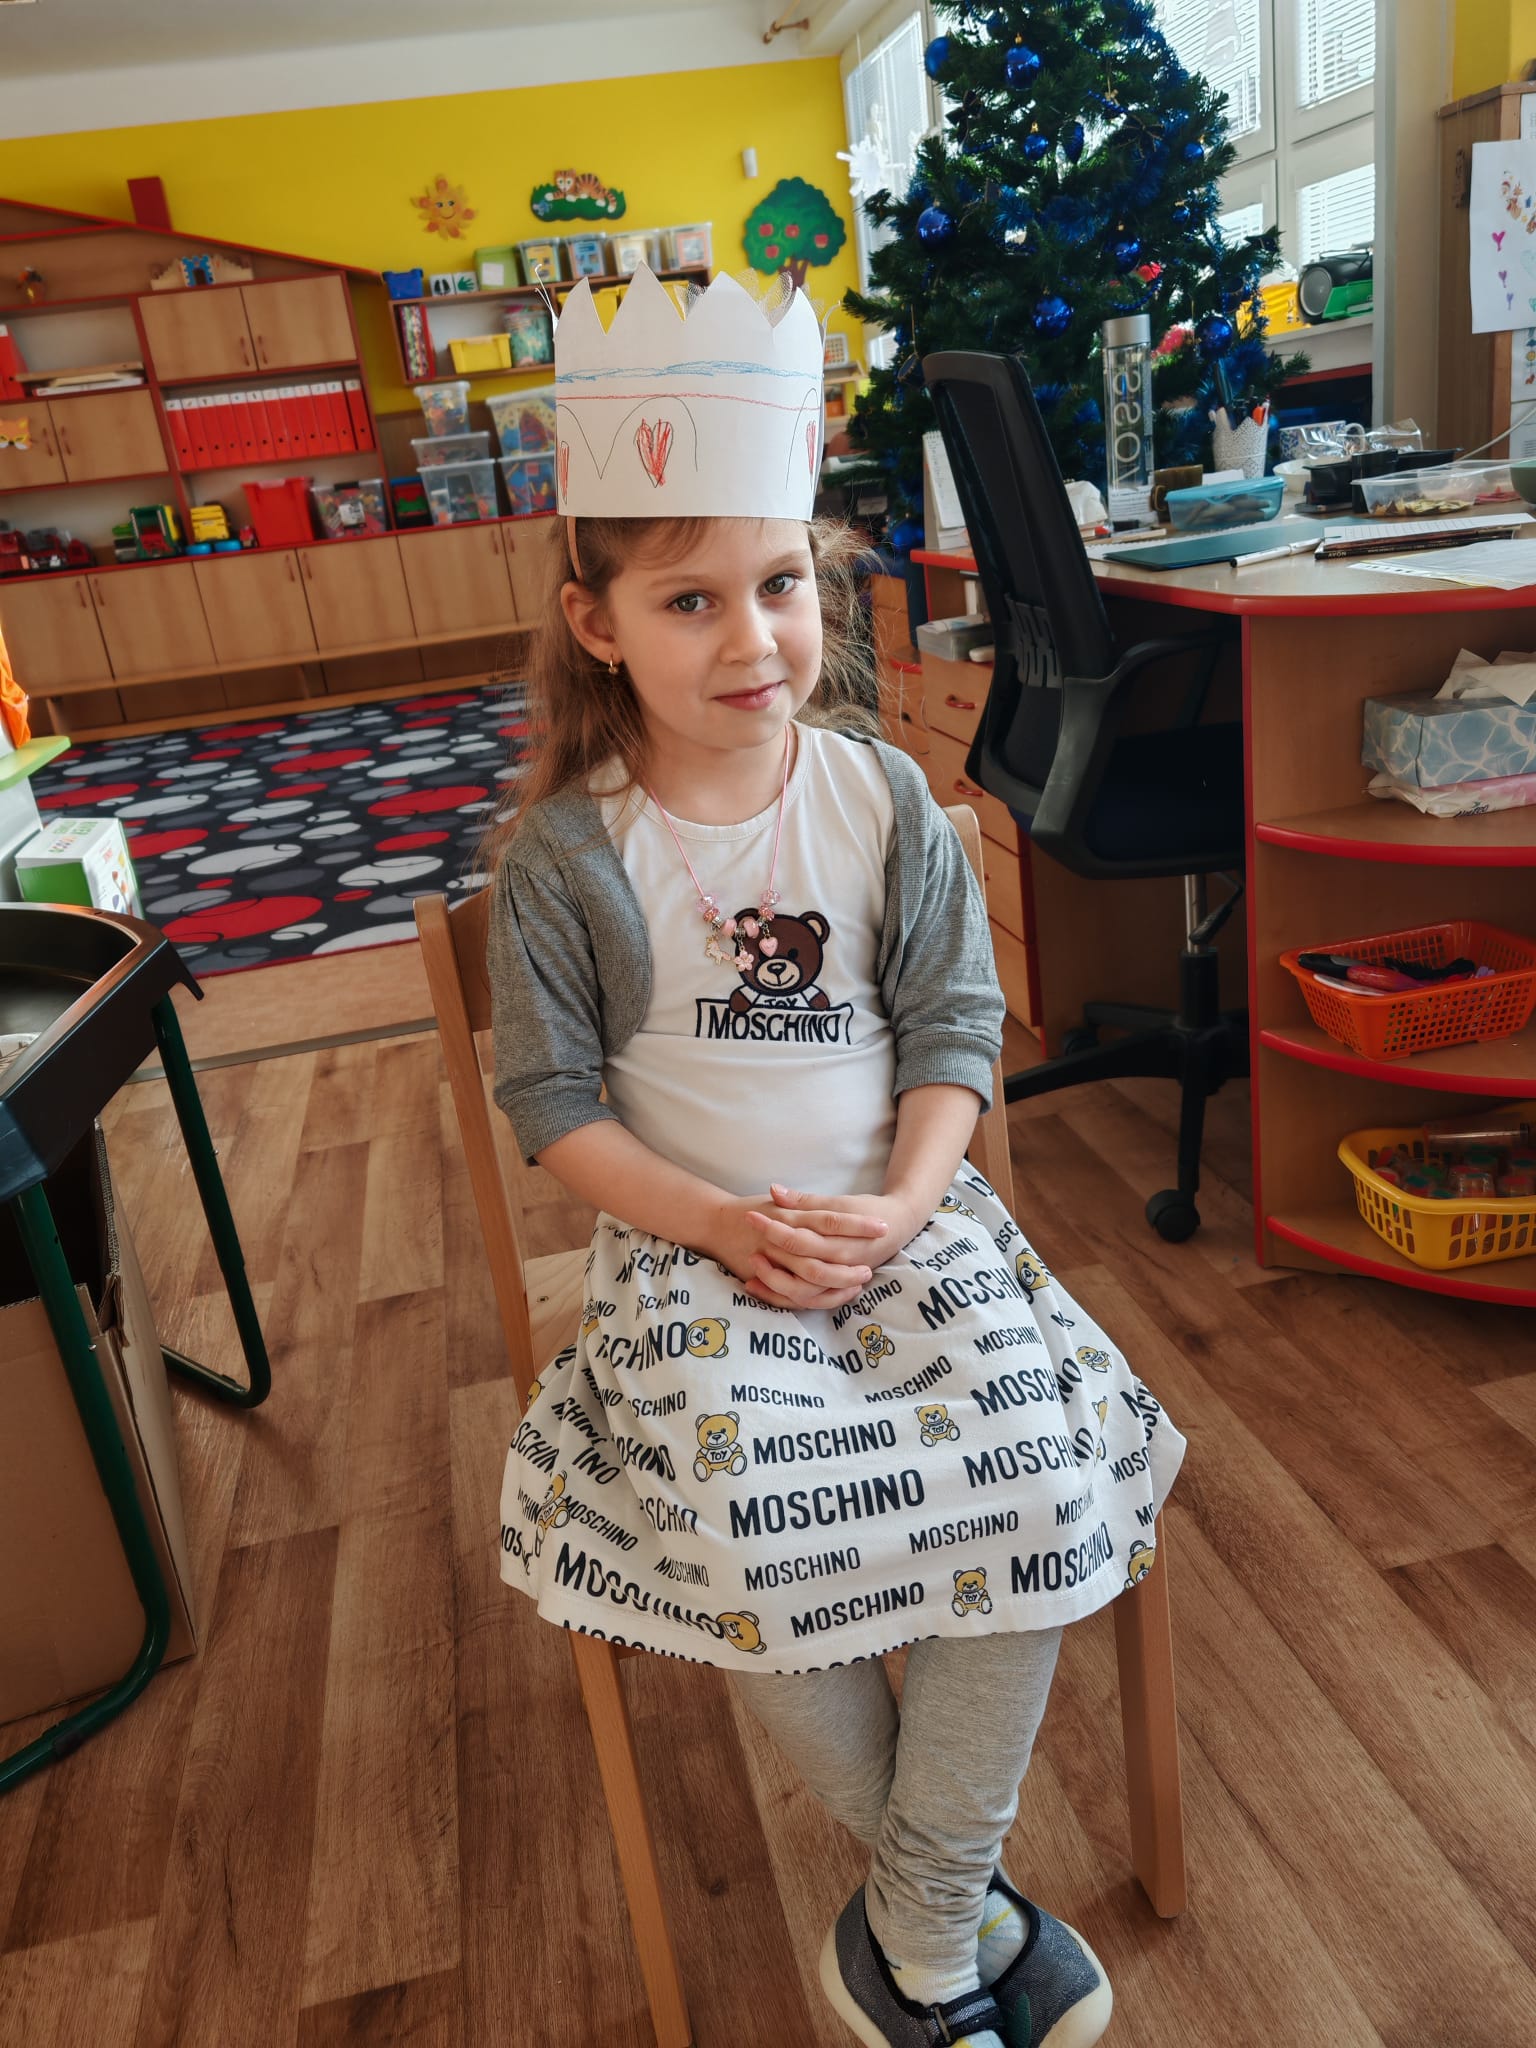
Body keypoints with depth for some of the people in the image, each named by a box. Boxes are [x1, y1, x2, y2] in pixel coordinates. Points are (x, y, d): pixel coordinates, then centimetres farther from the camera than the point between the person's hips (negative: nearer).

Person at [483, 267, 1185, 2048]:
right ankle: (950, 1896, 11)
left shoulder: (881, 798, 0)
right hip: (691, 1245, -2)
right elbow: (553, 1100, -4)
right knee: (757, 1547, -21)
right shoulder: (562, 856, -6)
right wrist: (723, 1226, -15)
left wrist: (899, 1206, -13)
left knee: (1033, 1479, -17)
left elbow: (954, 1024, 2)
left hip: (898, 1216, 2)